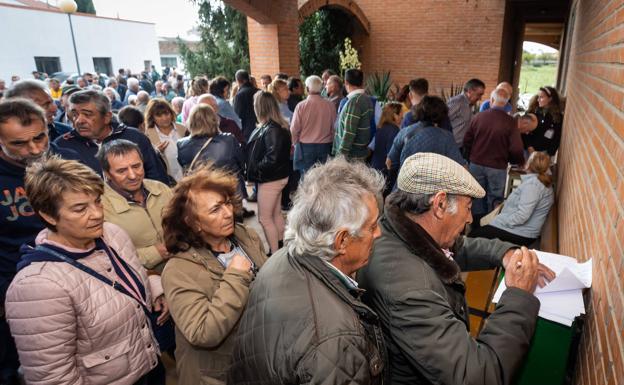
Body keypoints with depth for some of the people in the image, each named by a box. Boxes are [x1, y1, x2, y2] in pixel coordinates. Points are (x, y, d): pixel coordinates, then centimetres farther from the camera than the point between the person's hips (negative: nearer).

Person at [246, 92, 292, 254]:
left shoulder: (271, 130, -24)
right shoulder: (279, 127, 4)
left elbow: (272, 159, -30)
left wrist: (257, 168, -13)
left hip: (270, 179, -9)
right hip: (278, 176, 9)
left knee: (265, 218, 2)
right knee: (276, 214, 20)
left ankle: (275, 254, 11)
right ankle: (280, 247, 34)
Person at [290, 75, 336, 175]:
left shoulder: (301, 106, -11)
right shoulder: (330, 105, -6)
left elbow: (294, 129, -5)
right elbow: (333, 128, 1)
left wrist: (295, 143, 13)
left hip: (305, 146, -2)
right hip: (325, 147, 2)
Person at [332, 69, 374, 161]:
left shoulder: (354, 101, -19)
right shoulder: (366, 98, 9)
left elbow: (349, 132, -22)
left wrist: (342, 153, -17)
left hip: (351, 155, -9)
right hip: (361, 151, 9)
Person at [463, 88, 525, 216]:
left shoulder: (479, 116, -6)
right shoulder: (510, 122, -13)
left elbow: (467, 140, 0)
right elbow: (516, 149, -15)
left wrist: (469, 157, 16)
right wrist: (519, 162, 6)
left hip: (476, 164, 3)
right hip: (498, 167, -2)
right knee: (495, 198, 10)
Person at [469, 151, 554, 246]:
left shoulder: (532, 183, -20)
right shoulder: (543, 182, 12)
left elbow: (522, 215, -28)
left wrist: (499, 221, -19)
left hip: (518, 233, -11)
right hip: (522, 231, 11)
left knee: (473, 236, -8)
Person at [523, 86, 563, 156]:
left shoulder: (558, 117, 1)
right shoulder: (532, 111, 4)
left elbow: (557, 138, 0)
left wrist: (550, 153, -10)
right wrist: (528, 146, -11)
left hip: (543, 153, -1)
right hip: (527, 149, 1)